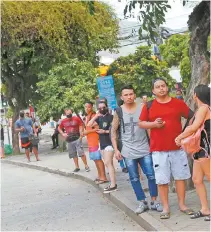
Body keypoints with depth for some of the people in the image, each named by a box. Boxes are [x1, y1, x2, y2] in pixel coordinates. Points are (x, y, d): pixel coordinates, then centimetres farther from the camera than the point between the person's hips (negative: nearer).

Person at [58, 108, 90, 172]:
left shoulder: (76, 118, -5)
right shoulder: (63, 121, 4)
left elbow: (80, 126, -5)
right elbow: (59, 128, 19)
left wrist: (81, 135, -14)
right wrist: (63, 134, 4)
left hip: (77, 138, -4)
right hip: (69, 140, 4)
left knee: (81, 153, -9)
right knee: (73, 155, 9)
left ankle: (86, 166, 1)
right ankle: (77, 167, 19)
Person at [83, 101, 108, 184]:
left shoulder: (93, 116, -13)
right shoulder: (87, 117, 14)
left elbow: (97, 128, -20)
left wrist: (87, 132, -16)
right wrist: (84, 132, 6)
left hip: (95, 140, -9)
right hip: (90, 141, 9)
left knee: (98, 159, -8)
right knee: (95, 159, 14)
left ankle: (103, 177, -6)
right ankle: (100, 175, 22)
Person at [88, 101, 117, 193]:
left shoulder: (111, 117, -7)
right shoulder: (99, 118, 13)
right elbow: (89, 125, 4)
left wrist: (105, 131, -17)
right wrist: (95, 116, -6)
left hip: (109, 143, -8)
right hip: (102, 143, 8)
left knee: (108, 163, -14)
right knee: (109, 164, 9)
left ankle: (113, 185, -15)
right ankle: (113, 183, 13)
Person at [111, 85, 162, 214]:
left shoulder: (142, 108, -2)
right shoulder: (118, 112, -1)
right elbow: (113, 131, 5)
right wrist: (116, 149, 0)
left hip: (144, 149, 0)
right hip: (128, 151, 0)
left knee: (151, 175, 0)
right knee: (134, 178, 5)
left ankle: (154, 201, 13)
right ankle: (143, 202, 17)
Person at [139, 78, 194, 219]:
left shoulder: (178, 103, 1)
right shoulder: (149, 106, 1)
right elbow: (141, 123, 6)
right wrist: (153, 124, -12)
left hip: (178, 147, 1)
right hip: (158, 149, -1)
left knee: (180, 177, 9)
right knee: (162, 180, 3)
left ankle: (182, 204, 22)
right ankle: (166, 207, 14)